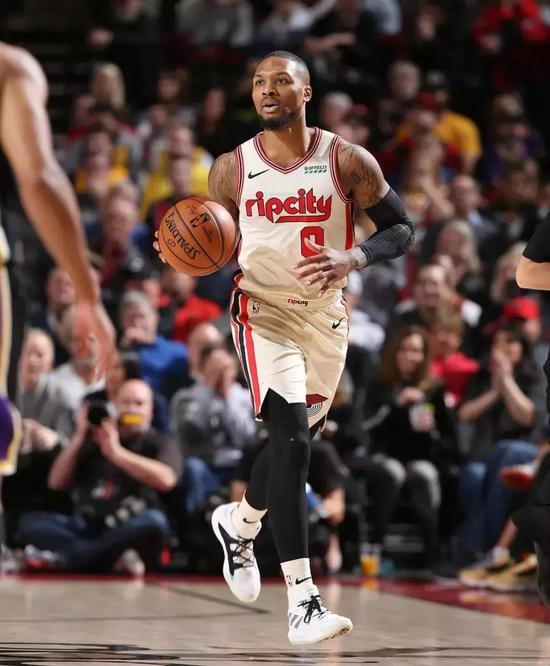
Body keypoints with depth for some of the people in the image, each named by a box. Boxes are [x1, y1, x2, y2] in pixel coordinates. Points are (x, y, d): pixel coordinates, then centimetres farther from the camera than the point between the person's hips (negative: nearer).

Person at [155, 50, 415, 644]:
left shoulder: (347, 161, -5)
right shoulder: (232, 168, -1)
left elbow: (402, 230, -1)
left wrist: (352, 259, -20)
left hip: (325, 314, 3)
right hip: (263, 310, -3)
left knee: (294, 438, 17)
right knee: (291, 439, -20)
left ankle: (238, 523, 51)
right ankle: (301, 601, -23)